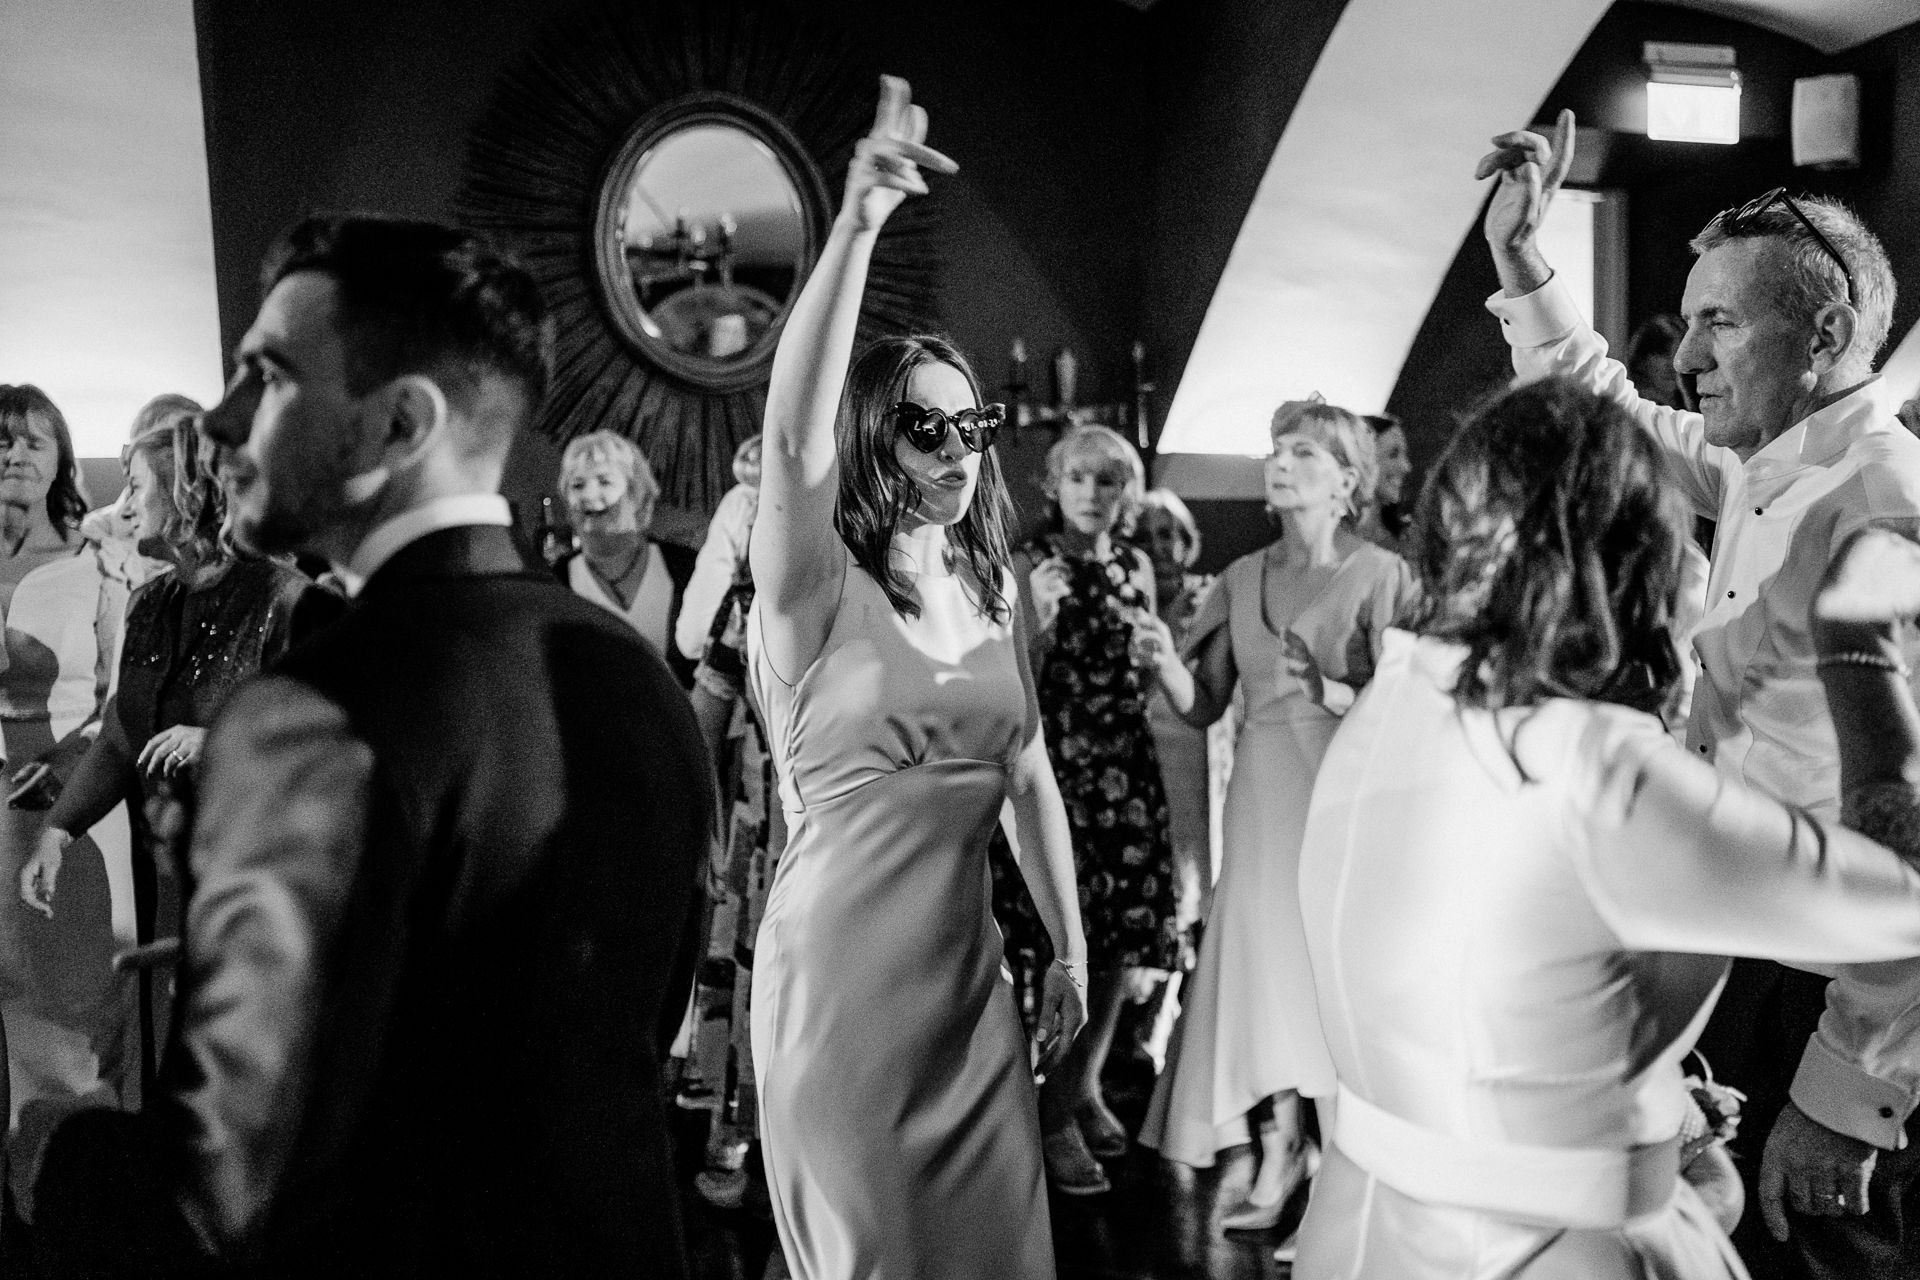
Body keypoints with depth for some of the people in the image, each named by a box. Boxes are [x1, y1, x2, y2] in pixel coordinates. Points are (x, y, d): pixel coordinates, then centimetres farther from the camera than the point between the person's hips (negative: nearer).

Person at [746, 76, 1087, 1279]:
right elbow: (791, 434, -31)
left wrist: (1072, 950, 11)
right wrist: (857, 225, -39)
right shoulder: (820, 587, -12)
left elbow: (1032, 778, 10)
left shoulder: (994, 591, 5)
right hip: (841, 971, -5)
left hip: (970, 969, 5)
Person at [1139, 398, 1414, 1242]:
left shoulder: (1381, 574, -4)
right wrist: (1164, 657, -13)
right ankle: (1279, 1154, 16)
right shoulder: (1243, 578, 9)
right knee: (1265, 958, 3)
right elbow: (1202, 706, 5)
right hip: (1264, 793, 4)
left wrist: (1334, 693, -23)